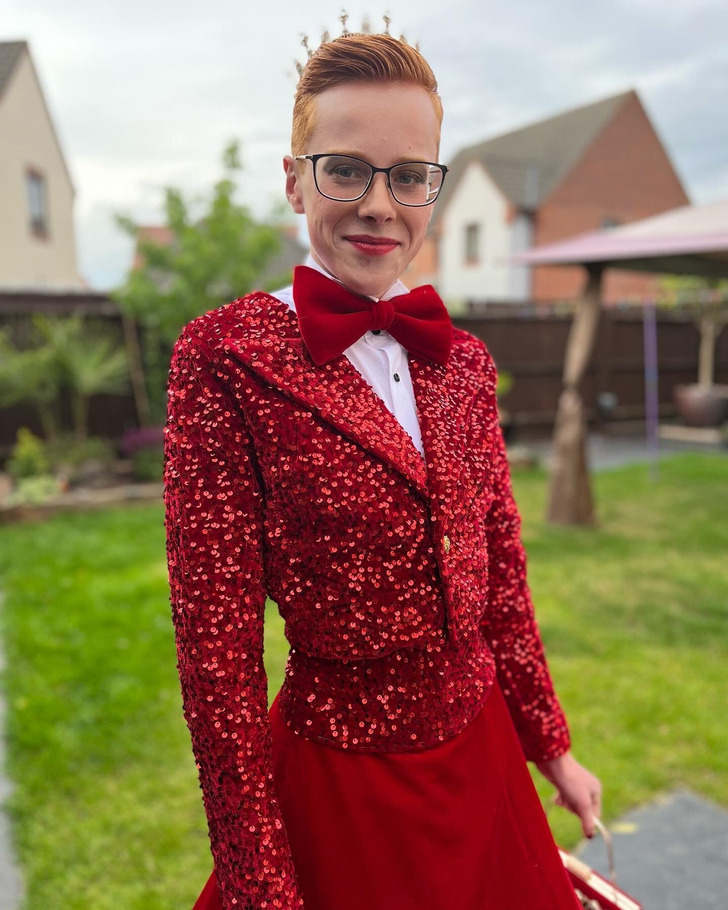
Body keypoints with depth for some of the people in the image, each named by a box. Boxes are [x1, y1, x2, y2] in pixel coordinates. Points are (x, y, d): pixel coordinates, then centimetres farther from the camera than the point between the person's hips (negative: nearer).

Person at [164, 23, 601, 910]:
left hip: (482, 756, 5)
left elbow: (501, 571, 7)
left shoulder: (462, 360, 1)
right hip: (341, 780, -5)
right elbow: (217, 643, -16)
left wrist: (551, 743, 11)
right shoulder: (227, 357, -16)